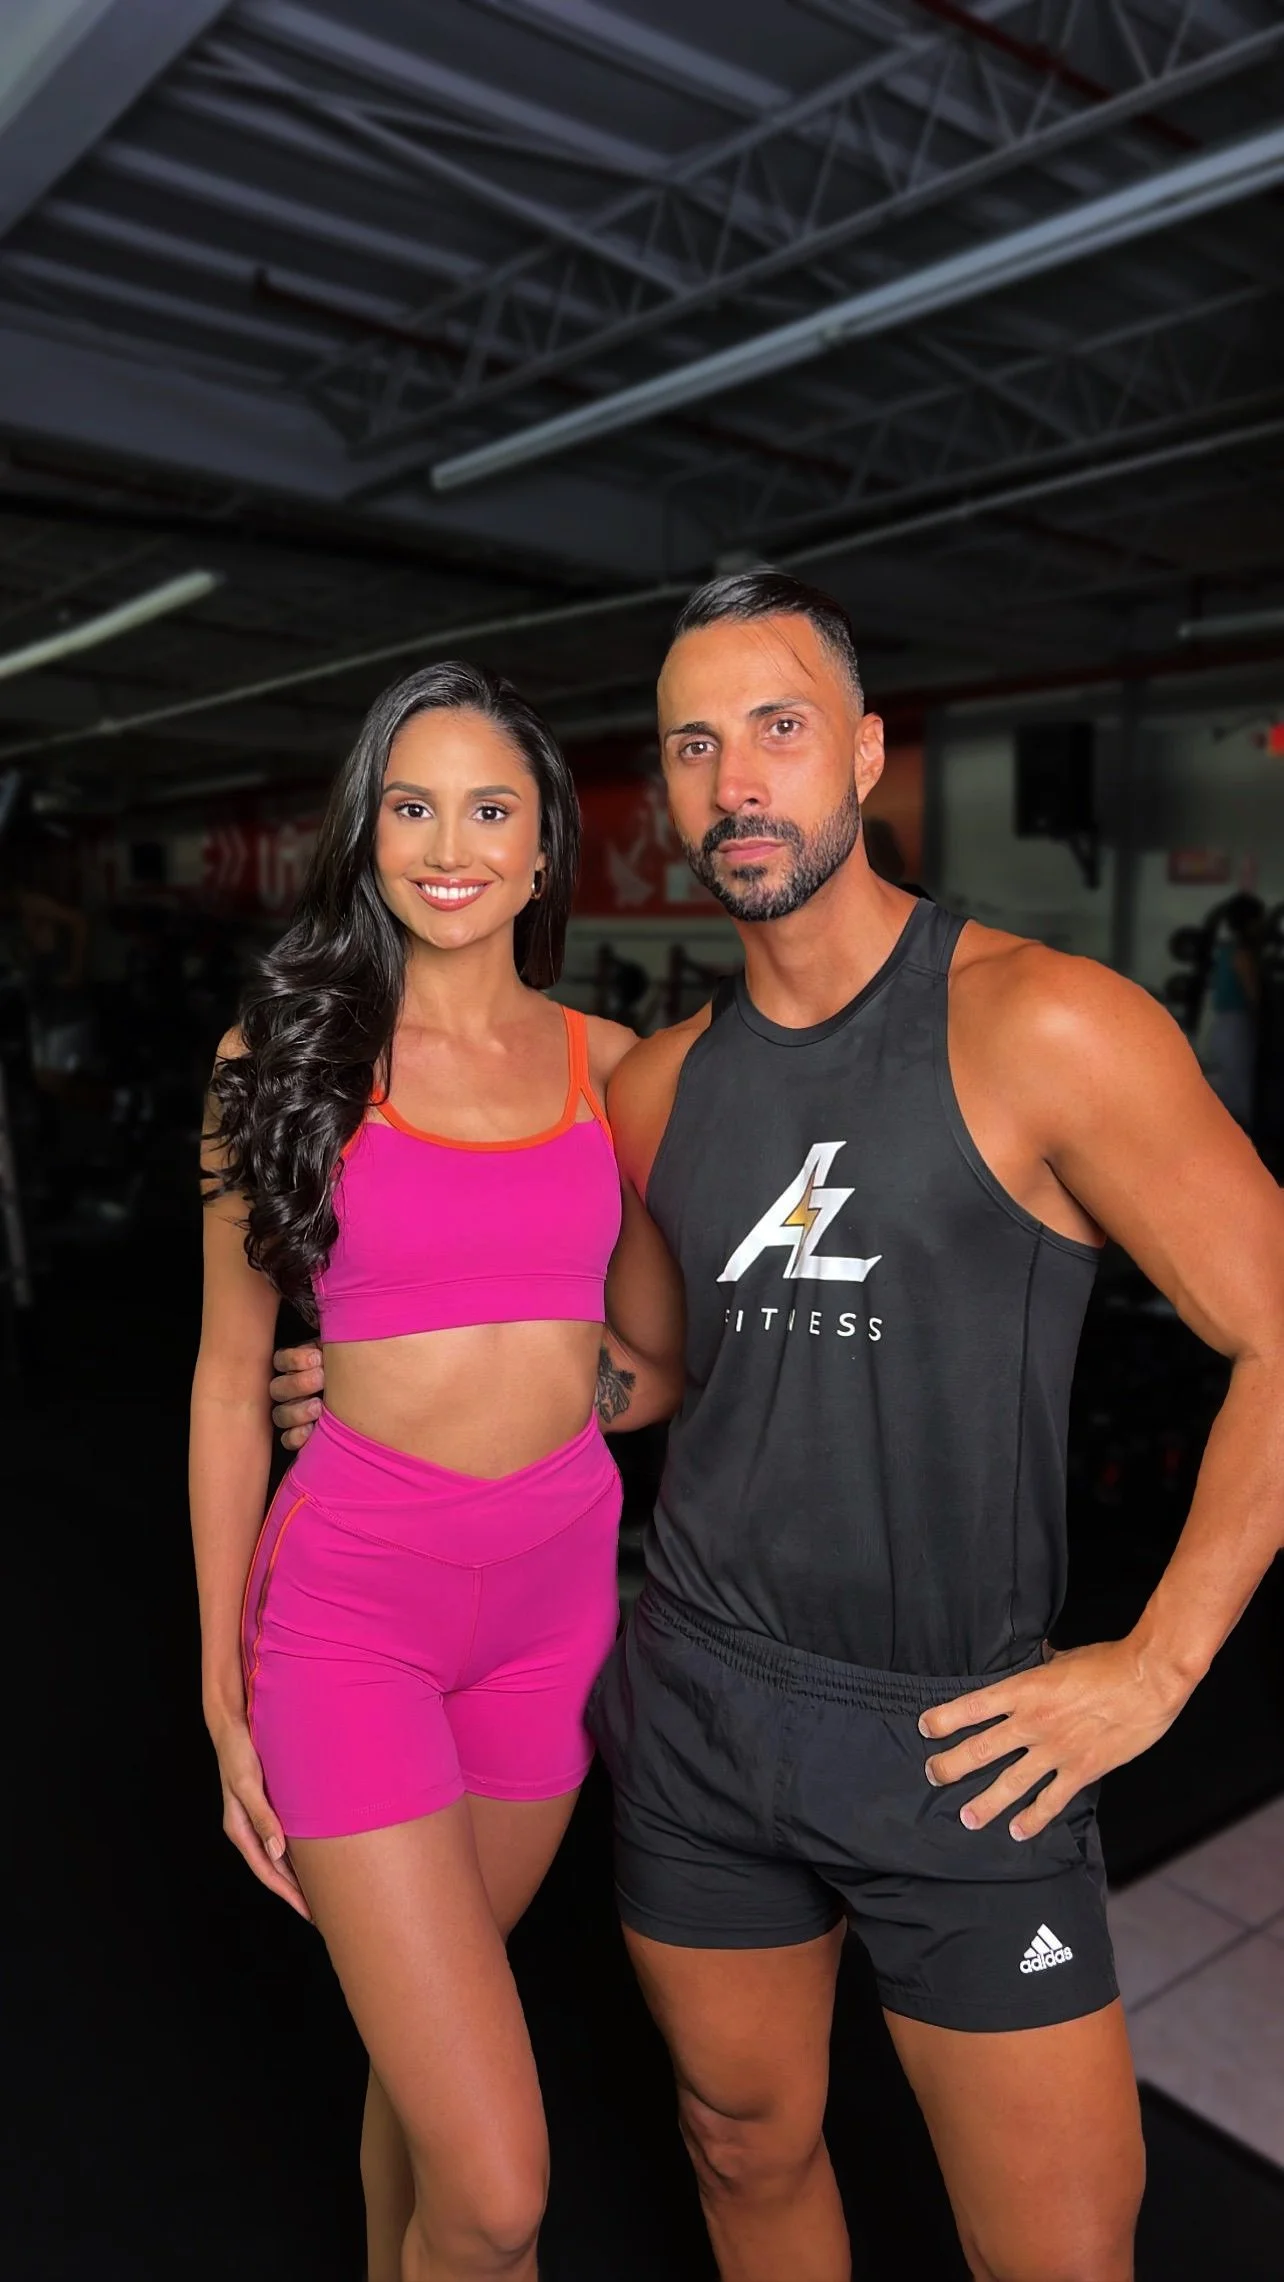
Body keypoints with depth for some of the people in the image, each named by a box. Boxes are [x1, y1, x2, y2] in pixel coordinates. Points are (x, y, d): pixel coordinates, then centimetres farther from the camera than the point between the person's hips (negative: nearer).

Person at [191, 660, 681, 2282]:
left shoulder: (607, 1063, 2)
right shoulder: (290, 1048, -4)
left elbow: (670, 1351, 14)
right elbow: (230, 1382, -1)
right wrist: (223, 1693, 0)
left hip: (556, 1591, 3)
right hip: (351, 1599, -3)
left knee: (426, 2034, 23)